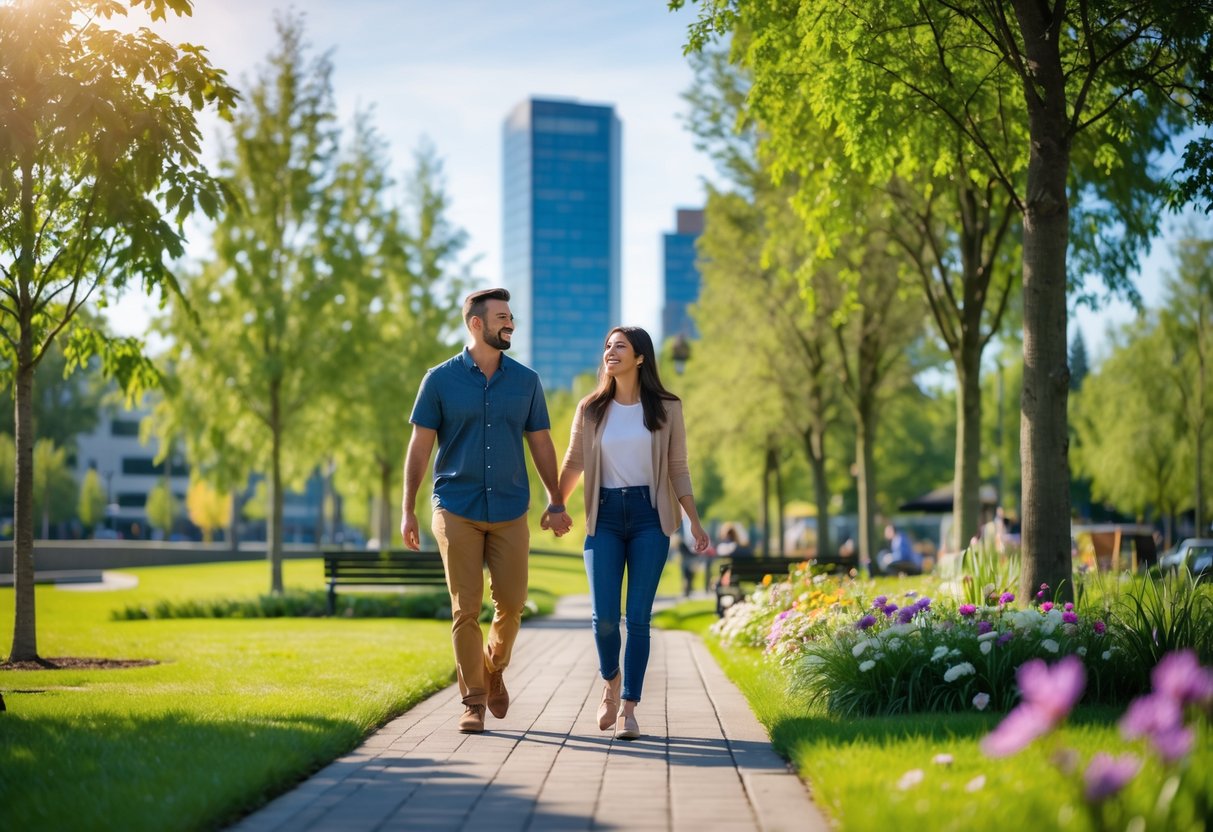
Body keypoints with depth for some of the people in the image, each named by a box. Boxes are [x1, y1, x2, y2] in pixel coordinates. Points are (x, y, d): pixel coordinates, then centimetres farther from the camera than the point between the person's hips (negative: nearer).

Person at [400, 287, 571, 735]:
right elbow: (420, 447, 2)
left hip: (510, 512, 2)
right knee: (466, 608, -3)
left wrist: (556, 502, 6)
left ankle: (495, 668, 29)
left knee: (511, 603, 0)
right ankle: (473, 701, 7)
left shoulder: (526, 381, 6)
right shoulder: (440, 380, 0)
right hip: (457, 510, -2)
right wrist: (408, 510, -2)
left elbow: (541, 444, 11)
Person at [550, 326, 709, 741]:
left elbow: (678, 469, 5)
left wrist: (695, 522, -1)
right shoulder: (591, 409, 6)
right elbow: (574, 462, 16)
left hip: (649, 517, -1)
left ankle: (628, 708, 3)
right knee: (603, 616, -6)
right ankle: (611, 681, 24)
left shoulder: (666, 408, 3)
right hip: (605, 517, 1)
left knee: (637, 617, -4)